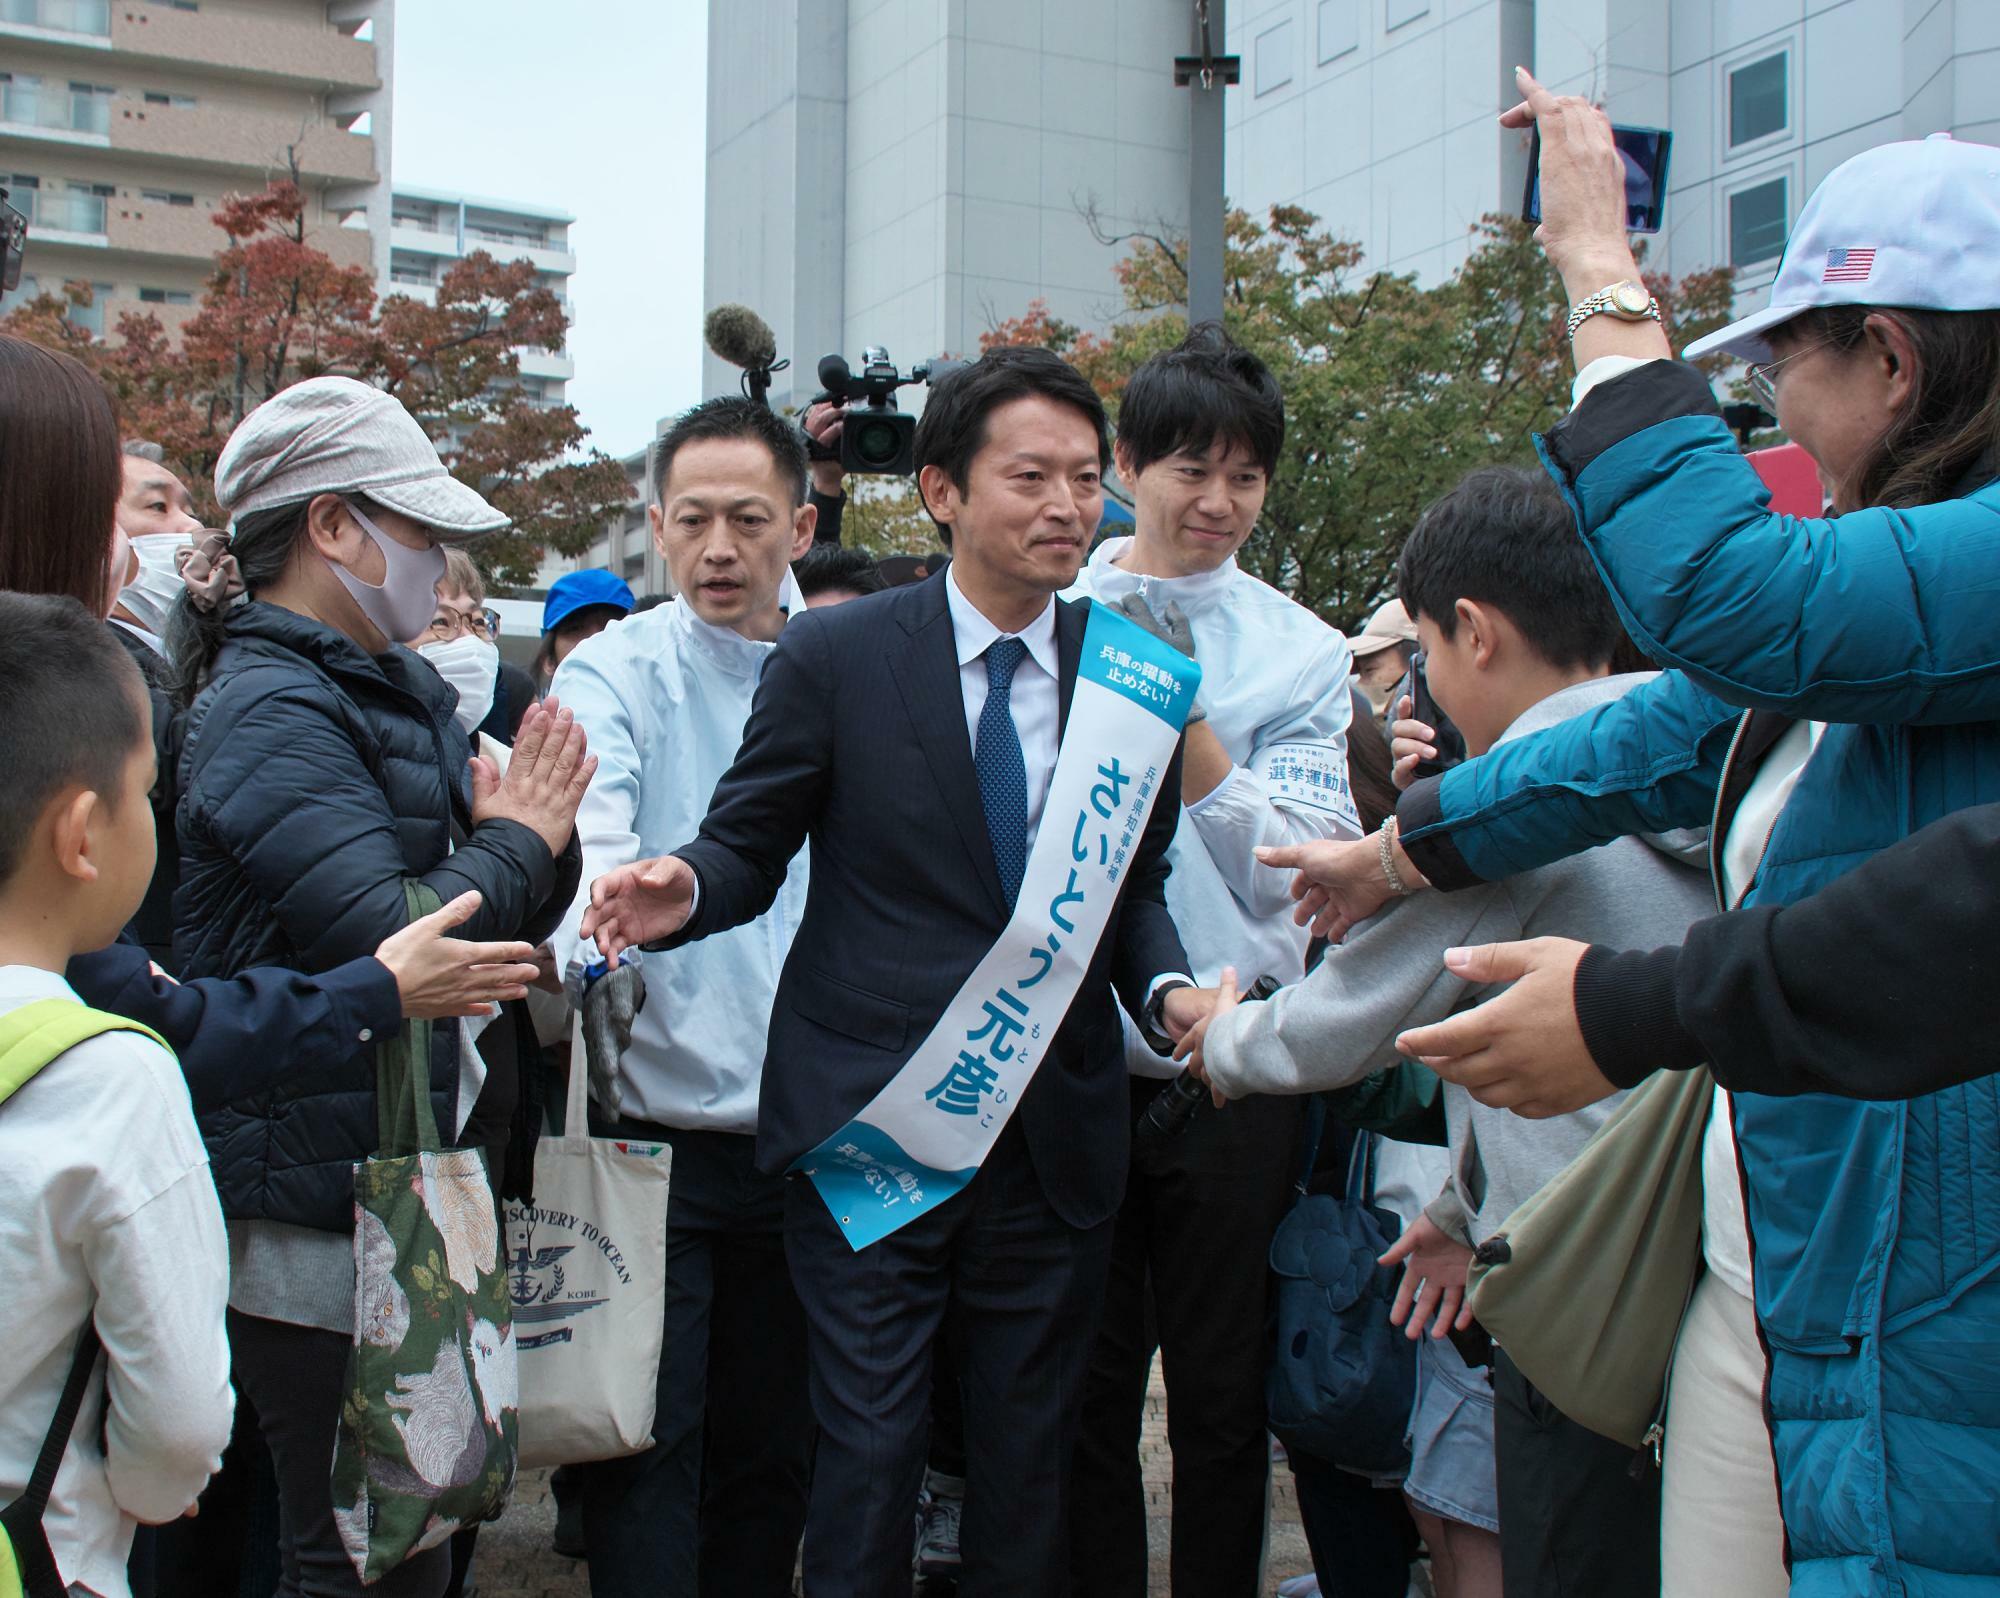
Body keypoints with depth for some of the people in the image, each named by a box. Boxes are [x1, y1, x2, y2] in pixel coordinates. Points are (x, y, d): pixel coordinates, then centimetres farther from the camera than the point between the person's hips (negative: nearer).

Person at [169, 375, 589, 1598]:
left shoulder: (400, 690, 14)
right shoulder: (271, 709, -15)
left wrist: (535, 838, -4)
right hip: (324, 1216, -9)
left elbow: (512, 921, 17)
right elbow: (392, 941, -24)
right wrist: (519, 842, -8)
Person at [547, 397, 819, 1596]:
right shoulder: (618, 674, -3)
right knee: (651, 1447, 0)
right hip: (660, 1130, -3)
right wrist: (589, 939, -42)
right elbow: (589, 831, -21)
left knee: (774, 1451, 14)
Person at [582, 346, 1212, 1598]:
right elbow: (748, 845, 0)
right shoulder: (834, 657, -5)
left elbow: (1135, 884, 9)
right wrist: (683, 891, -21)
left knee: (1030, 1463, 15)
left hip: (1057, 1139, 3)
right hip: (868, 1120, -3)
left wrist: (1169, 989, -10)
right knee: (868, 1454, 5)